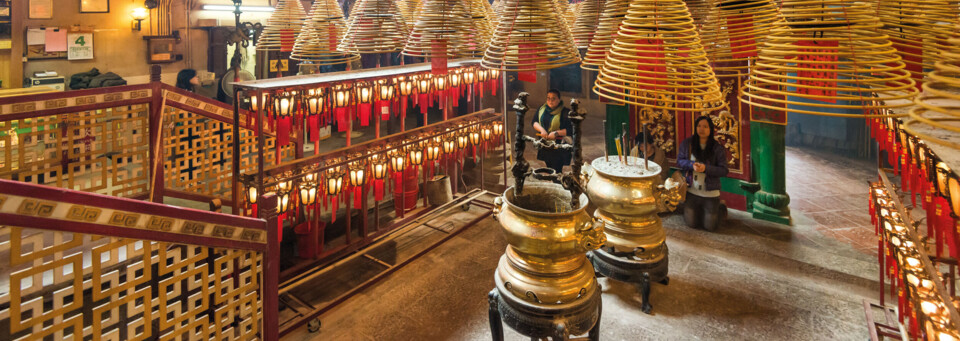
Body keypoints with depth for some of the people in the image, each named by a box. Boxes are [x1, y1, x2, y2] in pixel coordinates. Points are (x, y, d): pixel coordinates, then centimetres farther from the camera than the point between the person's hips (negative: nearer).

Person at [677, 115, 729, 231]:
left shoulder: (717, 148, -10)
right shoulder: (687, 143, -4)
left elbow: (724, 170, -11)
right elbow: (679, 161, 0)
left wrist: (706, 168, -26)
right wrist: (691, 164, -19)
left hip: (710, 193, -2)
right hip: (691, 191, 2)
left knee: (710, 226, 7)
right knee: (692, 224, 10)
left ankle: (718, 209, 39)